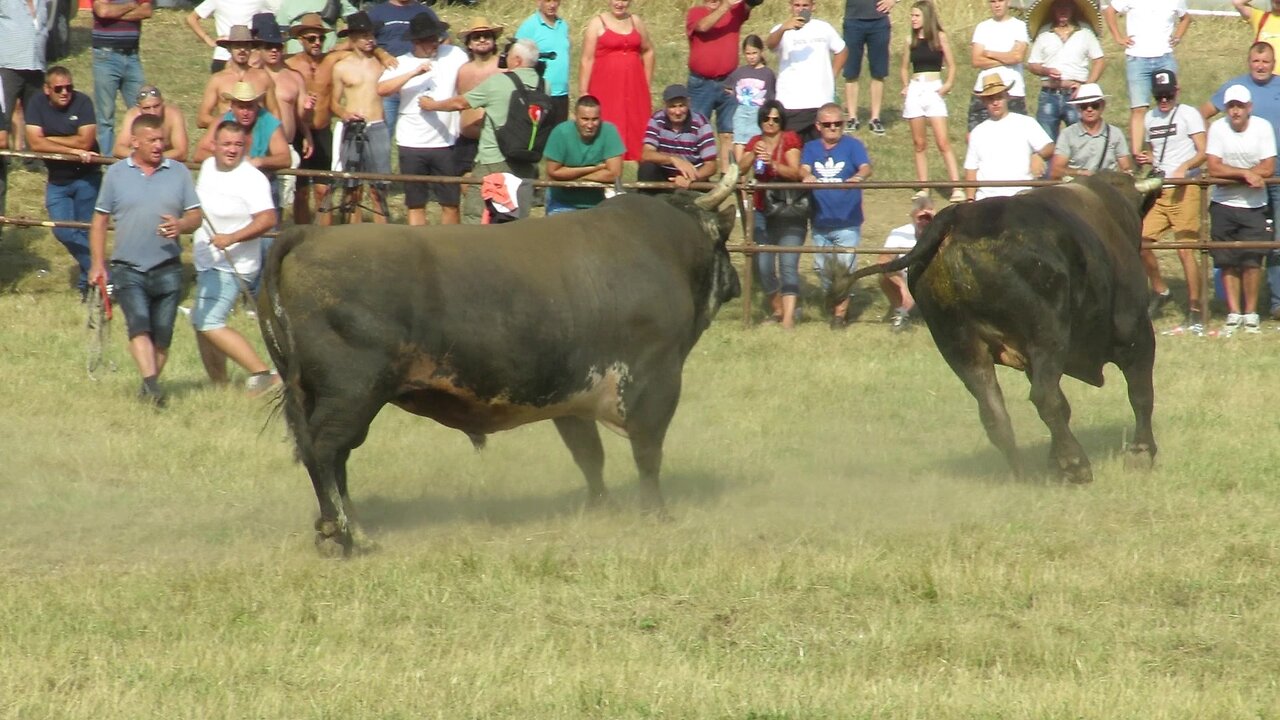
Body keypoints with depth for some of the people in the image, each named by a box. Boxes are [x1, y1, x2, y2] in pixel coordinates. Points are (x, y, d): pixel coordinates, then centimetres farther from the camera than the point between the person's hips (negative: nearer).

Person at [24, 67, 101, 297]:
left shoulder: (82, 103, -13)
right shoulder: (36, 107, -5)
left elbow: (85, 141, -20)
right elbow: (35, 144, -17)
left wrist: (49, 140, -13)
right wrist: (74, 150, -23)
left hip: (86, 177, -3)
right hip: (57, 181, 3)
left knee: (86, 231, -3)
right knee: (63, 232, -7)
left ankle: (90, 280, 12)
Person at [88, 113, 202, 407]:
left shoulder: (179, 173, 7)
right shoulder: (116, 173, 5)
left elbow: (196, 216, 7)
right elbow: (100, 220, 9)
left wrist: (180, 225, -17)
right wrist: (98, 264, 2)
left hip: (167, 270, 2)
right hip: (128, 269, -2)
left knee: (162, 335, 5)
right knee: (139, 325, -20)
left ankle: (149, 388, 18)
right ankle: (151, 384, -30)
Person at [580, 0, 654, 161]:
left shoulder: (636, 21, 11)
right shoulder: (597, 24, -2)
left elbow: (648, 51, 23)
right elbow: (586, 59, -5)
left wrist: (647, 84, 18)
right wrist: (583, 92, -11)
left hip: (634, 86, 4)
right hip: (605, 87, -4)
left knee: (636, 129, 3)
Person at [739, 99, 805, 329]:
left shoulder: (790, 140, -2)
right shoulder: (755, 142, 10)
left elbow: (795, 173, -14)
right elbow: (740, 168, -3)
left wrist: (773, 164, -29)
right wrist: (754, 154, -21)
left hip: (789, 209, -5)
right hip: (762, 211, 5)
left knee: (788, 263, -16)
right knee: (763, 265, 3)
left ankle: (789, 316, -23)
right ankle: (776, 308, 22)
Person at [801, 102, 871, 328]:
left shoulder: (852, 145, 0)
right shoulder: (811, 148, 9)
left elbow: (866, 167, -15)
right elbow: (804, 168, -8)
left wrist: (859, 176, -39)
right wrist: (806, 176, -33)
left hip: (847, 222, -4)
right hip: (820, 222, 4)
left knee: (845, 265, -8)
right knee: (822, 267, 10)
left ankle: (840, 312, 2)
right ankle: (832, 302, 30)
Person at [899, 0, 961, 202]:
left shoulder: (939, 37, 0)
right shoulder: (911, 40, 10)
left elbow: (951, 65, 0)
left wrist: (948, 84, -15)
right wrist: (906, 86, 4)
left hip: (934, 89, -4)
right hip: (915, 91, 4)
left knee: (943, 142, -11)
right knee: (919, 144, 6)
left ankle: (957, 188, -14)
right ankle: (923, 188, 11)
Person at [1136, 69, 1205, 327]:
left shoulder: (1188, 114, -2)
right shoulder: (1150, 119, 17)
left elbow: (1203, 153, -9)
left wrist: (1184, 167, -27)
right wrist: (1146, 159, 6)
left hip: (1185, 189, -6)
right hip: (1158, 190, 6)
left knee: (1186, 250, -10)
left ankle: (1195, 311, -4)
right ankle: (1159, 291, 17)